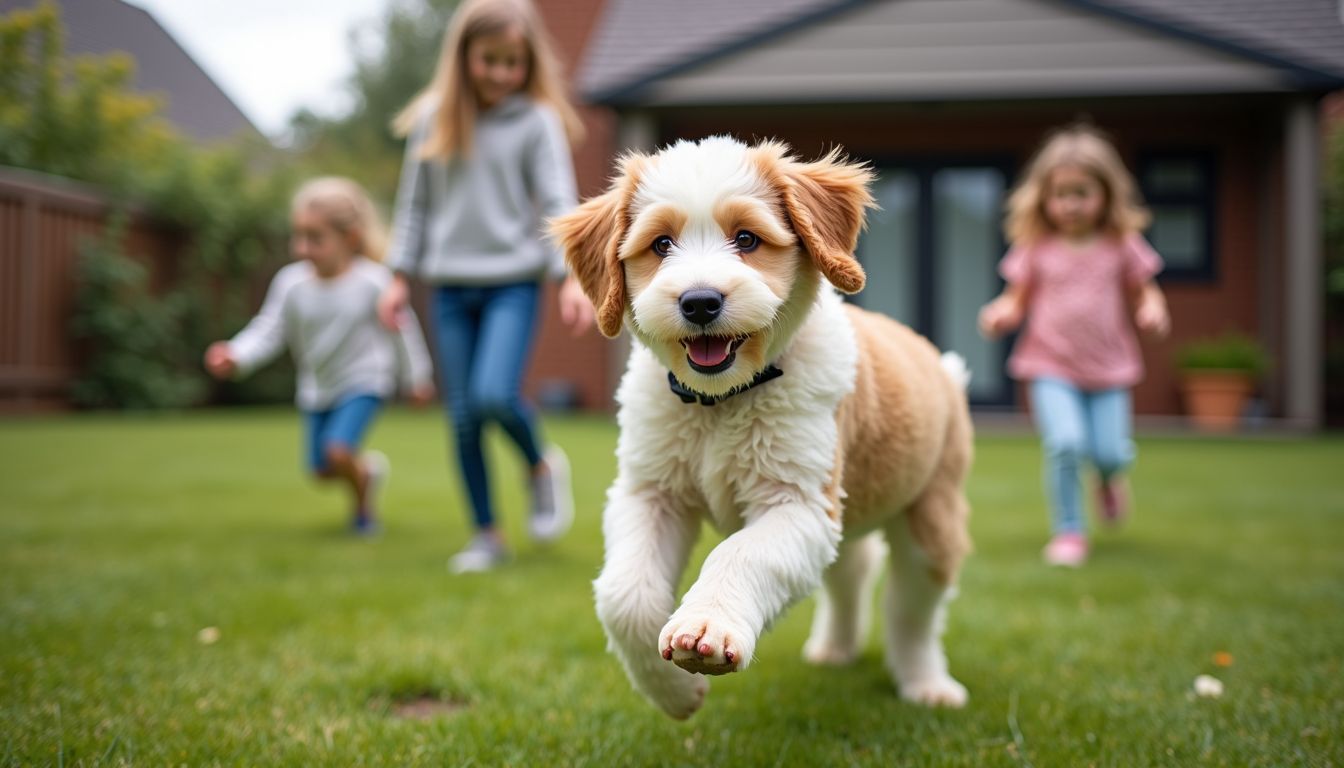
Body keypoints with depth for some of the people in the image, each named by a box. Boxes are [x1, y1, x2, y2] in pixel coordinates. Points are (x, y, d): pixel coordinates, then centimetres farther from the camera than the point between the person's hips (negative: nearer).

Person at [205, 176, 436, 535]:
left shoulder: (373, 282, -18)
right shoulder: (290, 284, -12)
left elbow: (401, 328, -5)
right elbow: (268, 331, -11)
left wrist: (417, 378, 5)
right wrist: (235, 356, -30)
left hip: (362, 382, -4)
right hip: (316, 388, 4)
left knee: (337, 450, -22)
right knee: (322, 470, 8)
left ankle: (363, 504, 9)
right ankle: (368, 468, 41)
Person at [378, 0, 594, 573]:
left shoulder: (537, 122, -2)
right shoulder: (432, 118, 7)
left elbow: (558, 203, -6)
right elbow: (415, 202, 13)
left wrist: (573, 278, -17)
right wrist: (401, 276, 11)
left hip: (513, 281, -3)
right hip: (450, 285, 4)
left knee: (494, 395, -21)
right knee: (462, 416, 3)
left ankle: (541, 465, 12)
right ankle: (486, 535, 16)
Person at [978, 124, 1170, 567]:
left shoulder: (1121, 246, 3)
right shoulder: (1036, 248, 2)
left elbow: (1143, 291, 12)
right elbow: (1018, 298, 9)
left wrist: (1152, 312, -9)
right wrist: (1000, 314, -13)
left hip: (1108, 367, 1)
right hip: (1051, 368, -1)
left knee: (1111, 452, -7)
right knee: (1064, 443, -21)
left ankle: (1109, 478, 34)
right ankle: (1068, 531, -1)